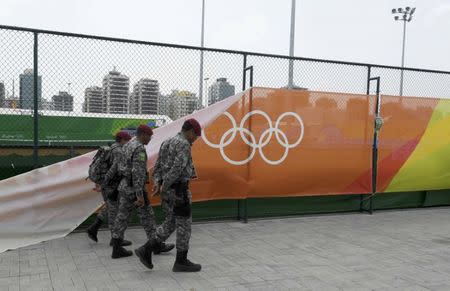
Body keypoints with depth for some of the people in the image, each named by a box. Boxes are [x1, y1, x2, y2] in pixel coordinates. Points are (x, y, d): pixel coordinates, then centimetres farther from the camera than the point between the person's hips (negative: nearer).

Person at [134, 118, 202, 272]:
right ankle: (181, 262, 11)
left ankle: (146, 250, 11)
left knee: (171, 223, 16)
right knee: (184, 224, 2)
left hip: (169, 190, 9)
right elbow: (177, 168, -25)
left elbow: (158, 167, 12)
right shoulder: (184, 145, -15)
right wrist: (164, 187, -17)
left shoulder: (167, 143, 16)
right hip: (179, 190, -9)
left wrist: (158, 183, -1)